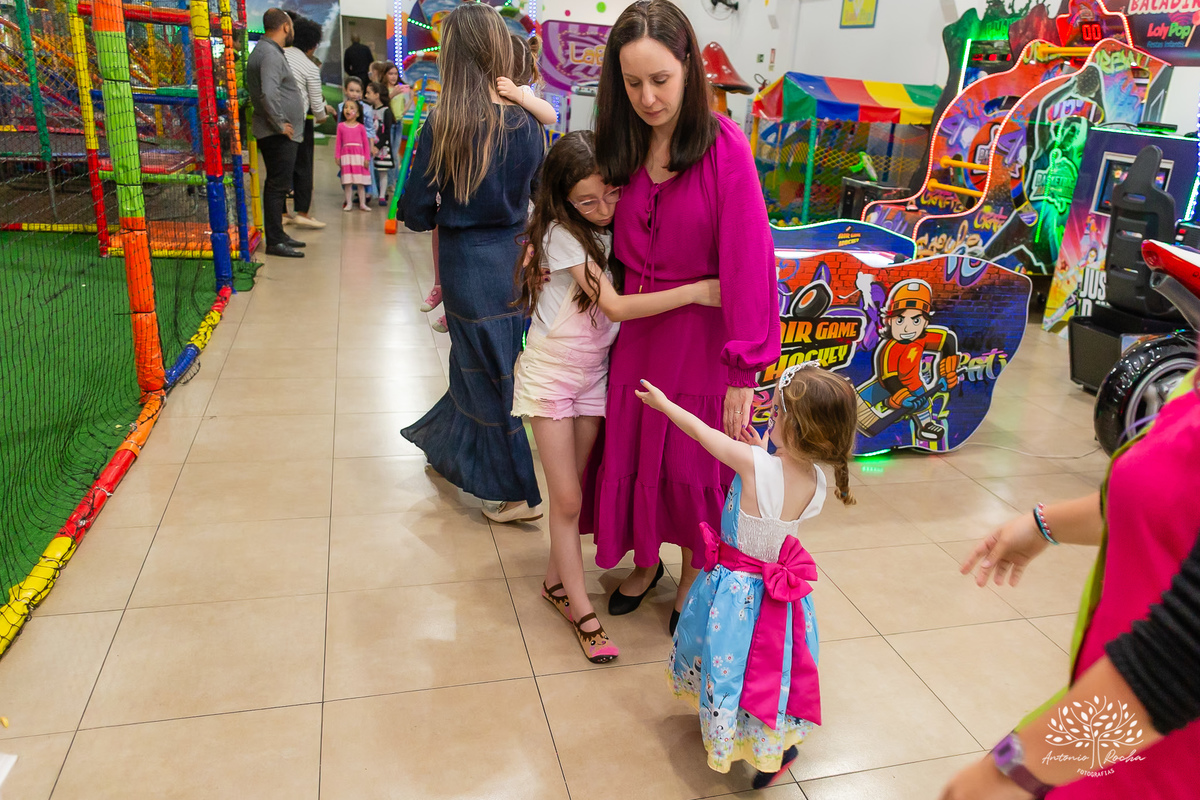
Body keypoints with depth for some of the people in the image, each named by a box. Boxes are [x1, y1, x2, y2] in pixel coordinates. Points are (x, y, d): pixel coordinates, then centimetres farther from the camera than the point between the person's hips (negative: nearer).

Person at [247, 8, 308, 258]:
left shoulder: (267, 50, 18)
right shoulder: (270, 54, -16)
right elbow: (269, 94, -29)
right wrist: (280, 124, -20)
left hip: (281, 134, 11)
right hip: (279, 135, -11)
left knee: (278, 185, 16)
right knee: (278, 186, -8)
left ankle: (278, 234, 25)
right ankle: (274, 241, -5)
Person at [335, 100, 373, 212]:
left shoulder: (361, 127, 2)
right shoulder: (341, 126, 5)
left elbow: (366, 143, 4)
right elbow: (338, 142, 7)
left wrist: (367, 158, 0)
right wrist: (337, 156, 2)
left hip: (359, 155, -1)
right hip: (346, 155, 1)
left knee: (360, 182, 4)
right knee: (347, 182, 2)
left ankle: (362, 203, 11)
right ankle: (349, 203, 9)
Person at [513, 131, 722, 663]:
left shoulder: (616, 230, 1)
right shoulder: (563, 235, -18)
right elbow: (616, 306, -25)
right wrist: (696, 291, -30)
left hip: (594, 374, 5)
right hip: (549, 374, -5)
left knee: (571, 492, 11)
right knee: (567, 499, -1)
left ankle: (556, 580, 29)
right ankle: (581, 609, 9)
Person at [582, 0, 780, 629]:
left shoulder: (724, 147, -16)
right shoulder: (622, 147, 1)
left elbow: (747, 260, -19)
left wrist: (744, 370, -20)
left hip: (701, 334, -4)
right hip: (636, 329, 5)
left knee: (694, 464, 11)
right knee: (629, 453, 14)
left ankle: (693, 575, 37)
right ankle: (645, 561, 41)